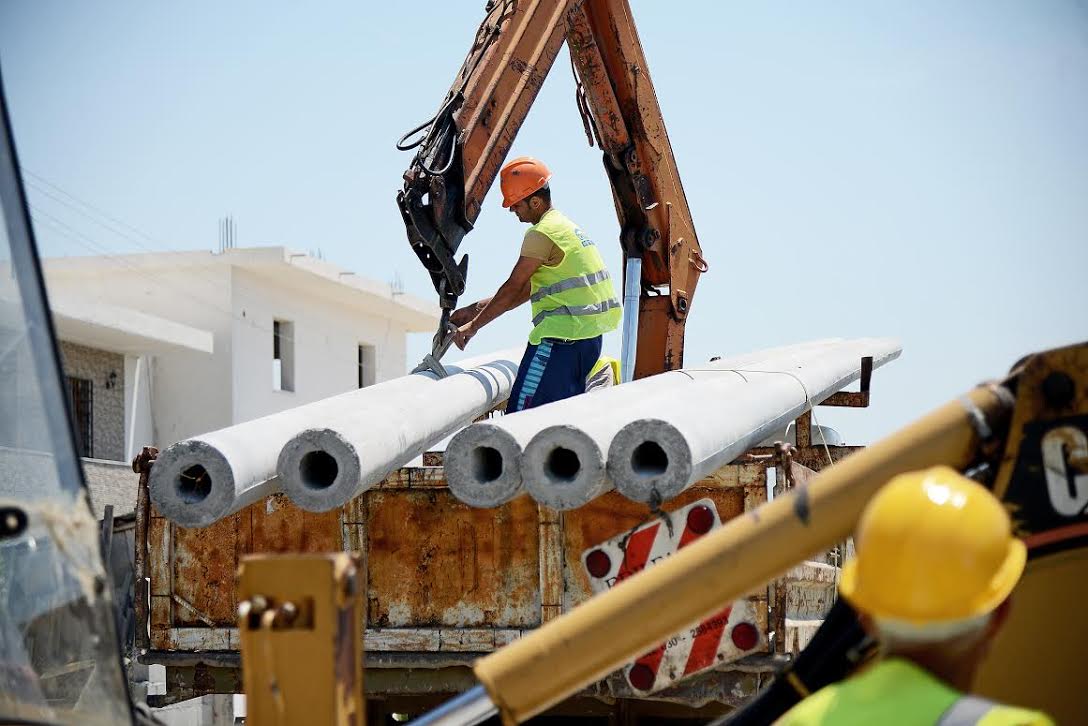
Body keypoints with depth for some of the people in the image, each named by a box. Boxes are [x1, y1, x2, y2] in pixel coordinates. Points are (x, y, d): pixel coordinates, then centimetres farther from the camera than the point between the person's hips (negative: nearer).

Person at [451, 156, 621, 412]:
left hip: (561, 338, -10)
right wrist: (474, 310, 19)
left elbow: (512, 289, -9)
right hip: (589, 336, 10)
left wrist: (472, 326, 0)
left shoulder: (542, 234, -11)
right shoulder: (564, 226, 20)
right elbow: (525, 290, 21)